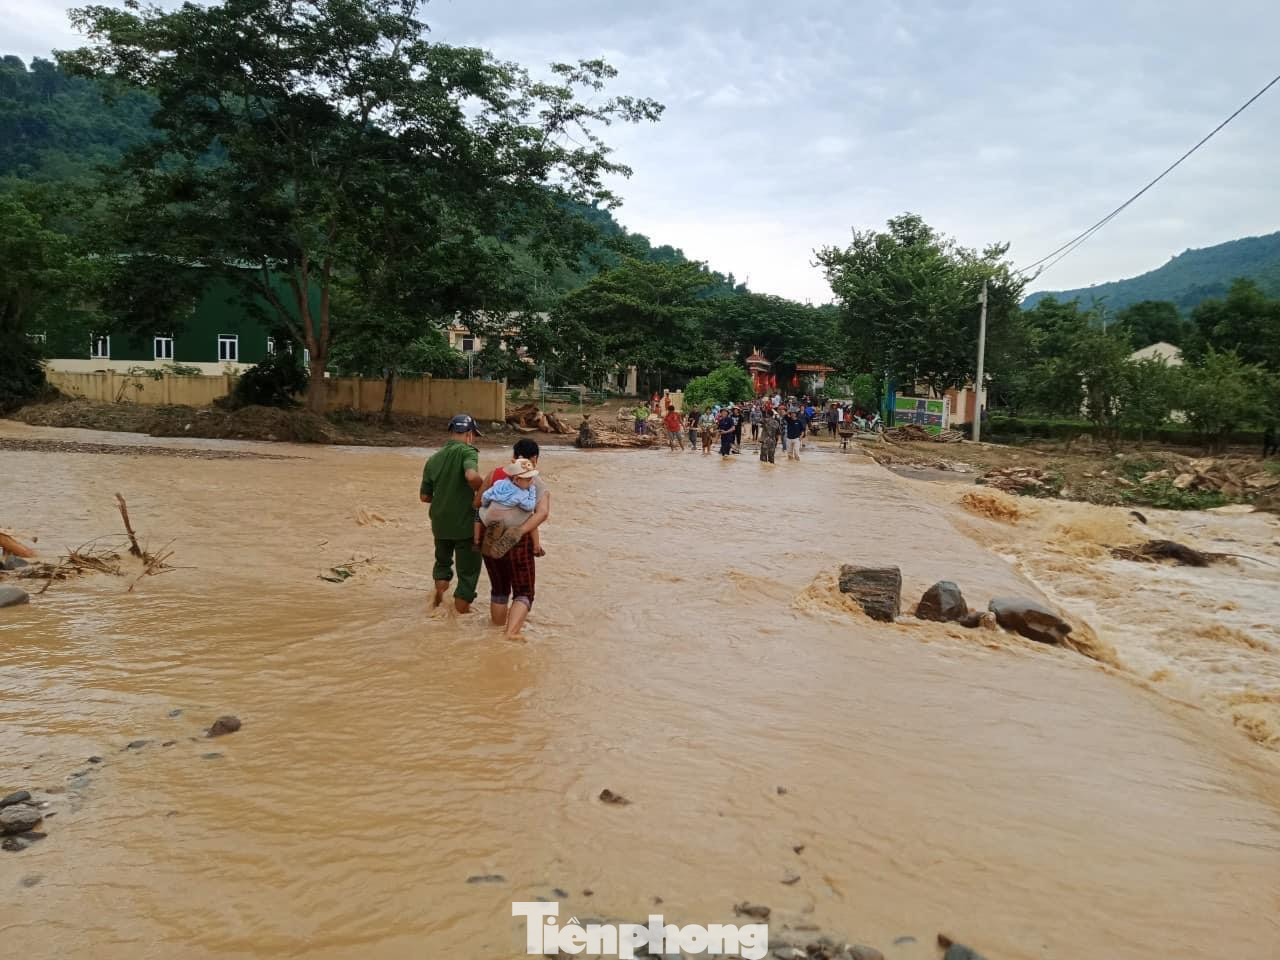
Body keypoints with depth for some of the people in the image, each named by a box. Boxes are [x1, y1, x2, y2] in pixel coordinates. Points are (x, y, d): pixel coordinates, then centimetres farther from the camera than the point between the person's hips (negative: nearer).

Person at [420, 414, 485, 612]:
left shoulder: (434, 458, 5)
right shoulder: (466, 451, -13)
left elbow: (424, 496, 8)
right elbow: (472, 476, -34)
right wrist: (482, 489, -14)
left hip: (440, 523, 5)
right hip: (465, 523, -5)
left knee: (443, 562, 31)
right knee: (468, 571, 11)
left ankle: (439, 596, 21)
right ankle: (461, 611, 16)